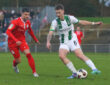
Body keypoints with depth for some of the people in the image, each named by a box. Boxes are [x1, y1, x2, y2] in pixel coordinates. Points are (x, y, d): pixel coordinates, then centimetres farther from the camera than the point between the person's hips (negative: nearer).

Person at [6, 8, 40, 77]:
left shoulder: (28, 22, -2)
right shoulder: (16, 22, -22)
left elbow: (30, 31, 19)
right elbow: (8, 31, -27)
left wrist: (35, 39, 25)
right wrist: (16, 40, -35)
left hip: (22, 41, 4)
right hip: (13, 42, -4)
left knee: (28, 54, -19)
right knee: (18, 60, -1)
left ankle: (34, 72, -11)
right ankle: (14, 65, 39)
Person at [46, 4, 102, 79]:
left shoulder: (70, 18, -8)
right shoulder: (55, 22, -11)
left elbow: (81, 22, 3)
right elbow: (50, 33, -20)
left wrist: (94, 23, 0)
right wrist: (48, 42, -40)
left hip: (72, 40, -1)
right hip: (64, 43, 1)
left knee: (80, 55, -21)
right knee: (61, 56, -24)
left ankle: (94, 69, -26)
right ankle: (75, 73, -16)